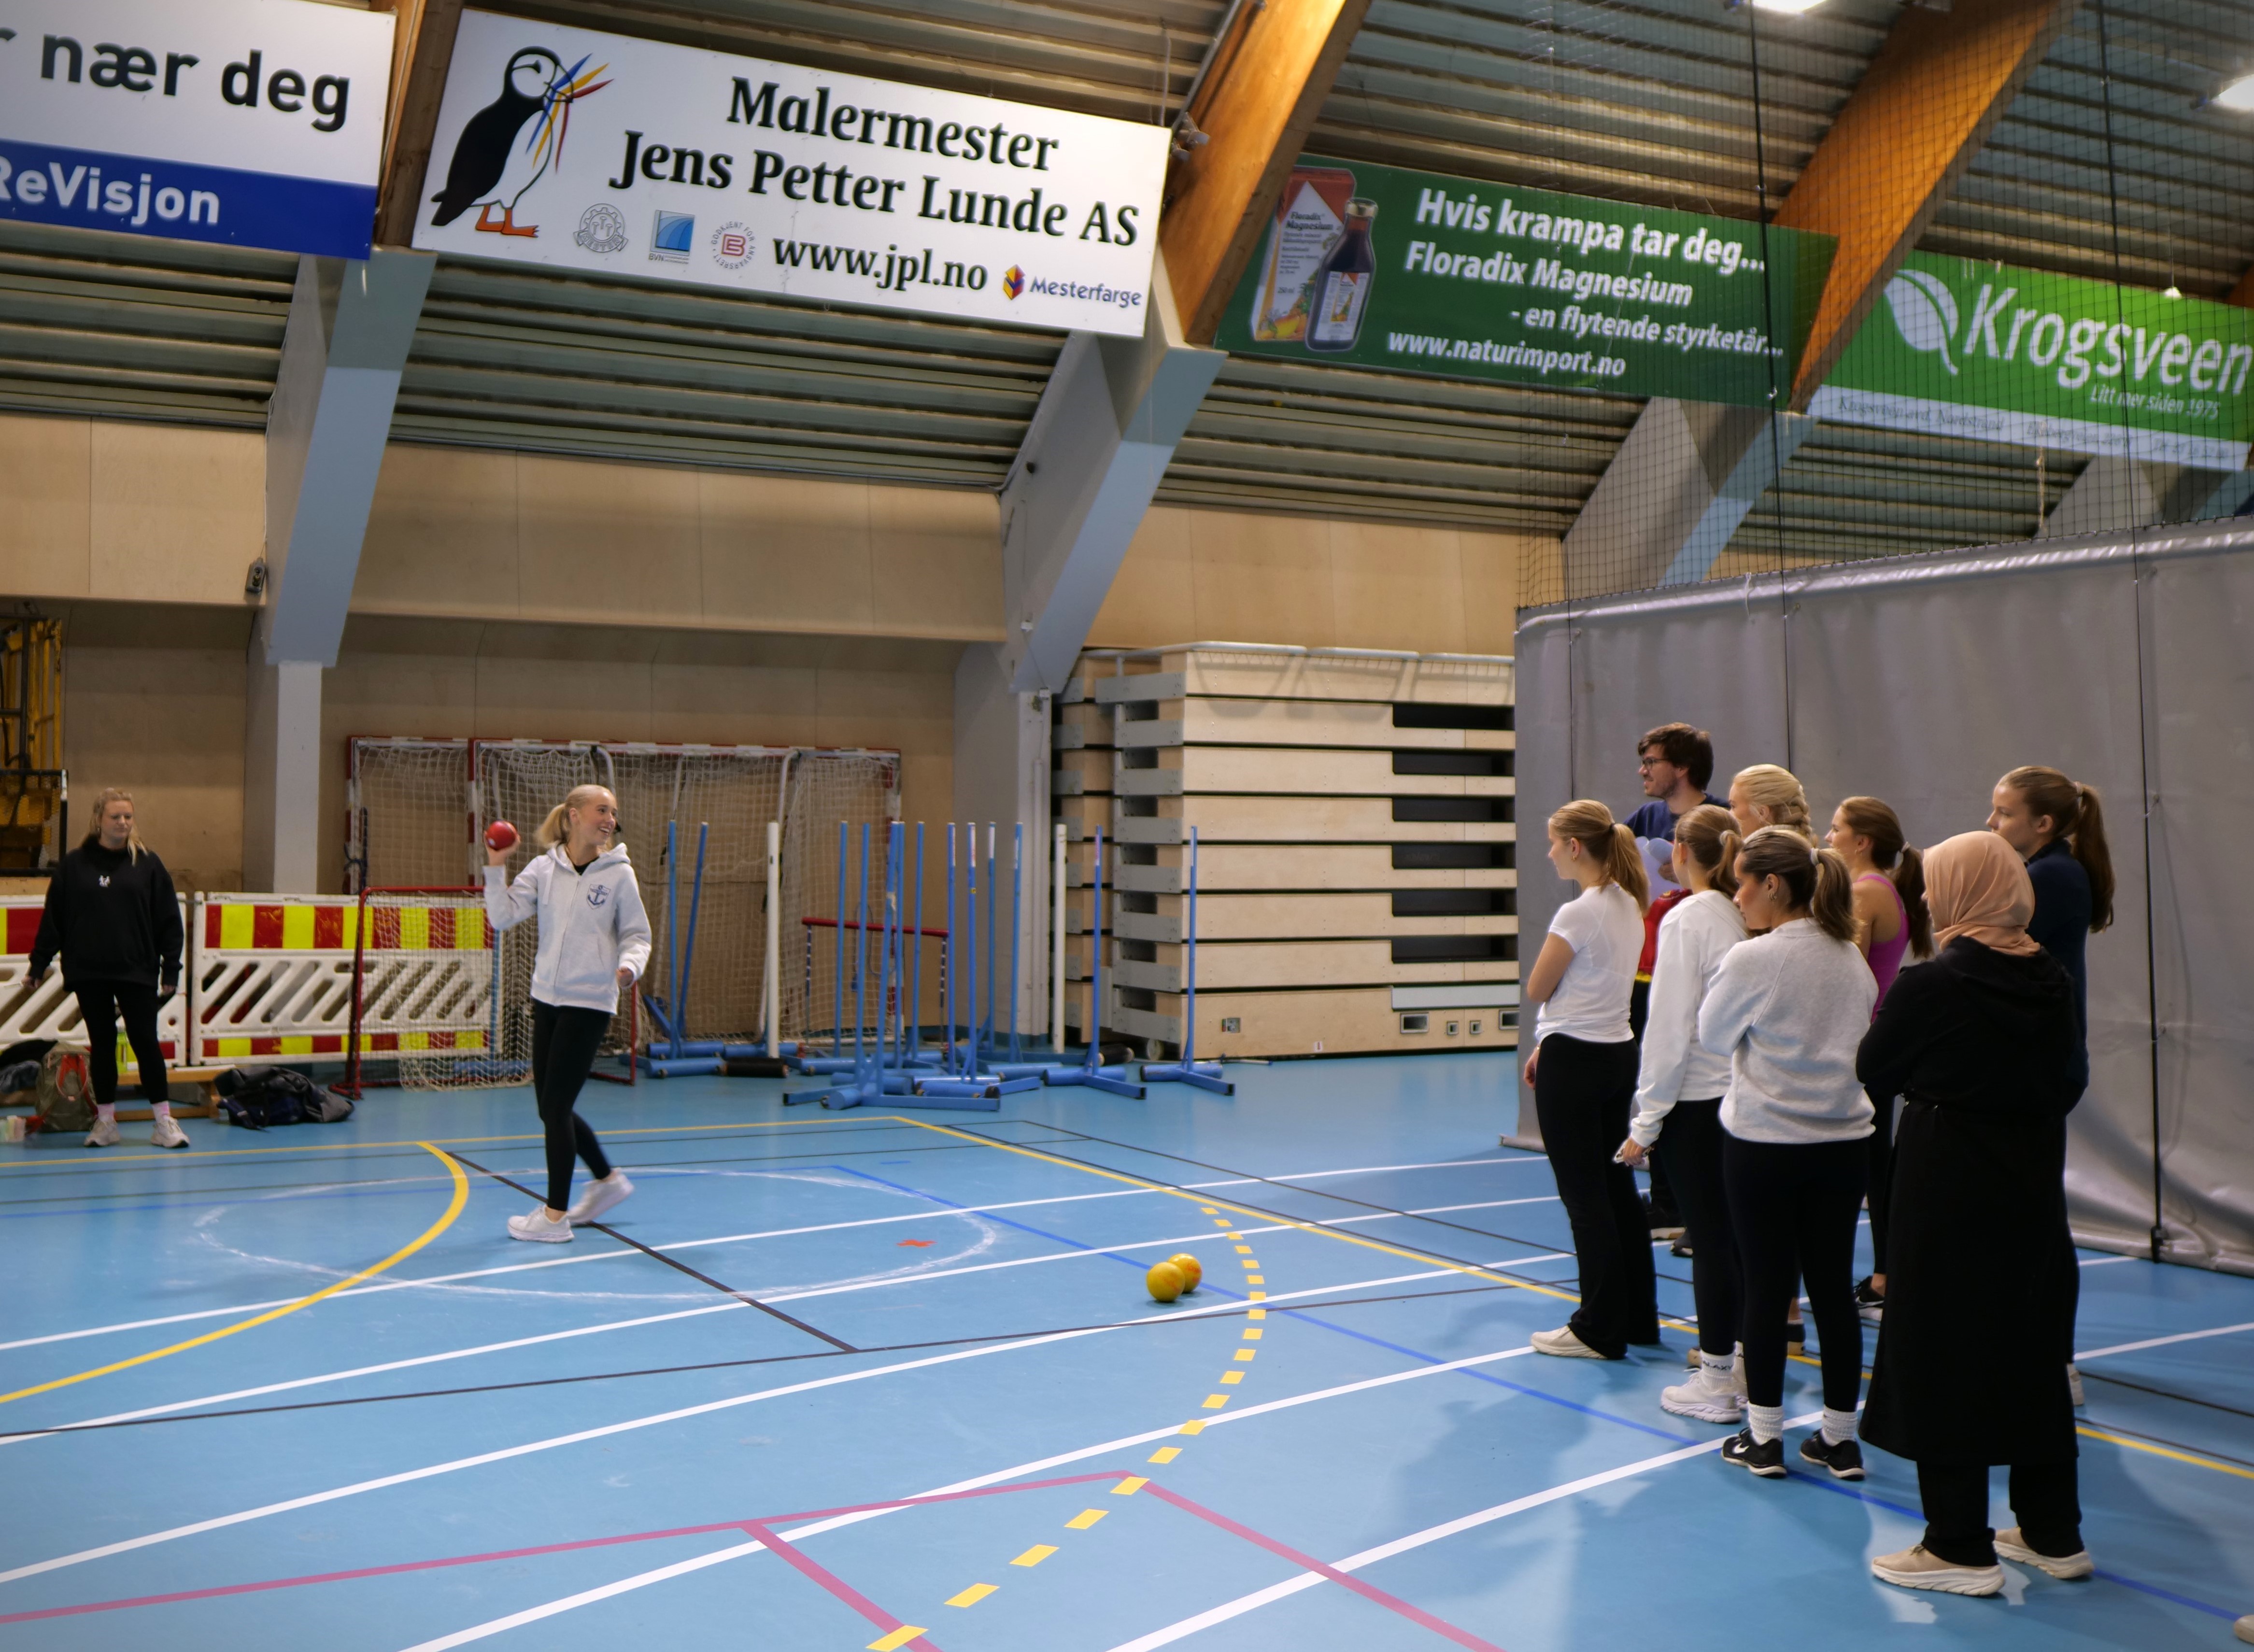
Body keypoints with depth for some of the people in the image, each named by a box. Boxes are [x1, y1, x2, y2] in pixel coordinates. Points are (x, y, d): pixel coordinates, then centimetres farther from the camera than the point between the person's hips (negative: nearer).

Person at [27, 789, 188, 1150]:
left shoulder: (147, 863, 1)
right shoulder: (74, 865, 2)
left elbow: (168, 920, 1)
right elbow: (53, 917, 5)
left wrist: (171, 969, -2)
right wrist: (39, 961, 2)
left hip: (137, 971, -1)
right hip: (88, 973, 1)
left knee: (145, 1041, 0)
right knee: (102, 1044, 8)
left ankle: (164, 1120, 6)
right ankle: (105, 1120, 16)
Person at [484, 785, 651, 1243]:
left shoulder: (618, 874, -4)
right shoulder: (543, 869, 3)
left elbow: (637, 934, 1)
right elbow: (504, 917, -2)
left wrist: (630, 964, -19)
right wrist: (495, 869, -13)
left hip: (590, 1003, -5)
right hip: (546, 998, 5)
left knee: (556, 1106, -5)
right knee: (552, 1107, 12)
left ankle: (555, 1216, 6)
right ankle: (608, 1180, 33)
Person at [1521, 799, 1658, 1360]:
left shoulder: (1577, 914, -19)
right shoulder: (1629, 908, 8)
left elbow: (1537, 991, -11)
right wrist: (1548, 1046, 17)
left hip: (1575, 1062, -9)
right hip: (1617, 1054, 9)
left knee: (1584, 1194, 0)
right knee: (1617, 1187, 15)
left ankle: (1600, 1330, 7)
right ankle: (1637, 1316, 23)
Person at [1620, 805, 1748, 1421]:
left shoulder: (1687, 919, -13)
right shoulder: (1745, 918, 3)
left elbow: (1671, 1027, -15)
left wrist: (1647, 1122, -8)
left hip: (1697, 1100, -6)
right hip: (1743, 1094, 6)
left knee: (1709, 1239, 1)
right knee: (1734, 1234, 13)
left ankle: (1716, 1383, 9)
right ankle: (1744, 1365, 21)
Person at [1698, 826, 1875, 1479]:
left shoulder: (1753, 959, -15)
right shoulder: (1852, 959, 4)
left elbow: (1713, 1035, -1)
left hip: (1764, 1144, -5)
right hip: (1844, 1140, 5)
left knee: (1767, 1286, 4)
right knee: (1833, 1285, 10)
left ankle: (1764, 1437, 13)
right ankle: (1840, 1438, 18)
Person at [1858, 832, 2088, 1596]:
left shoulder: (1930, 987, -18)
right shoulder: (2054, 983, 0)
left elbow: (1874, 1071, -5)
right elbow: (2066, 1082, 10)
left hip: (1946, 1191, -6)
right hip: (2033, 1184, 6)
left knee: (1940, 1359, 4)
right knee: (2031, 1352, 17)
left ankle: (1961, 1548, 9)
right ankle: (2054, 1534, 27)